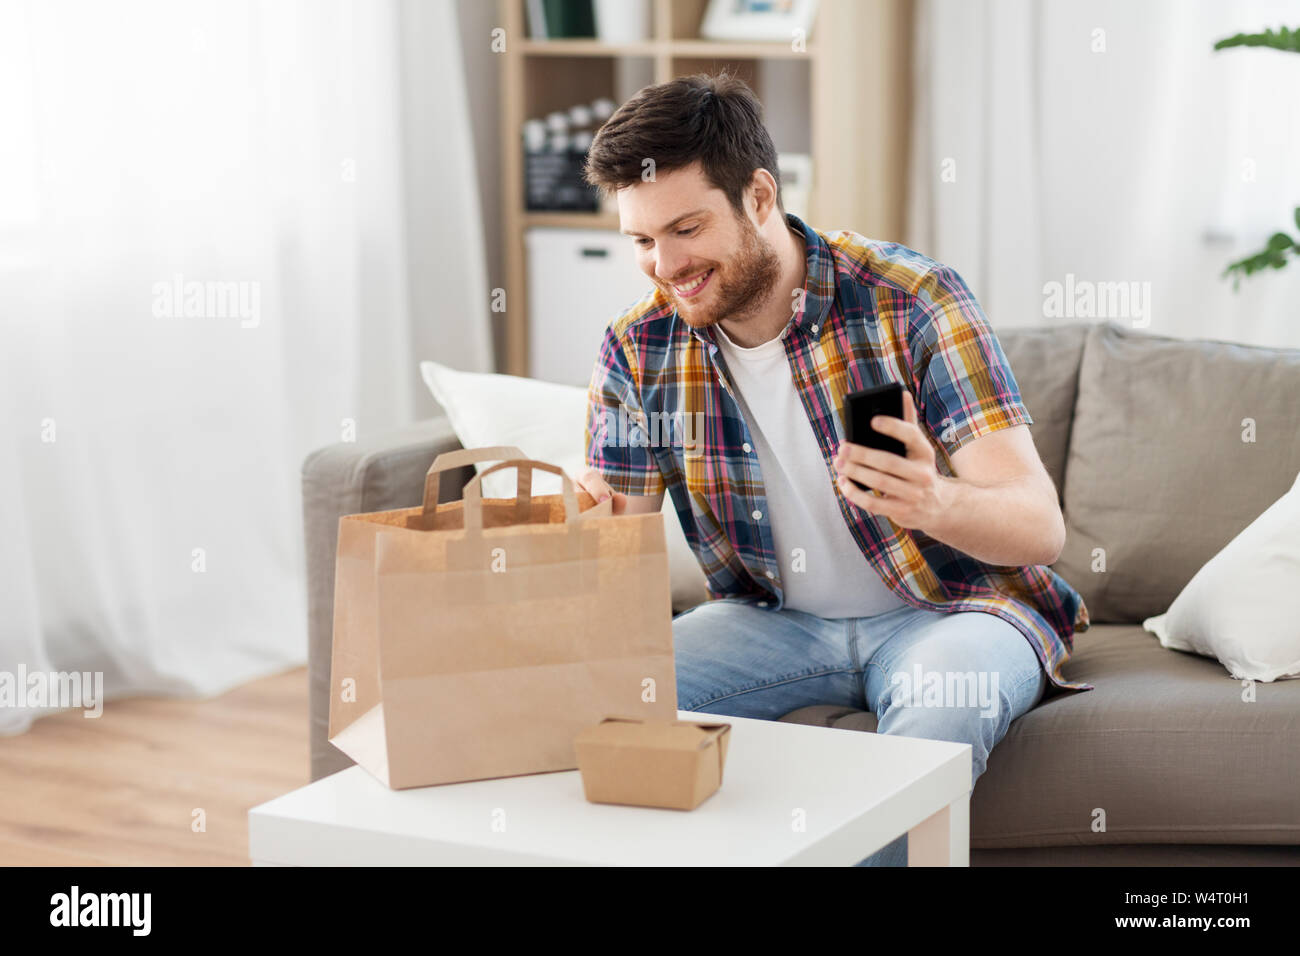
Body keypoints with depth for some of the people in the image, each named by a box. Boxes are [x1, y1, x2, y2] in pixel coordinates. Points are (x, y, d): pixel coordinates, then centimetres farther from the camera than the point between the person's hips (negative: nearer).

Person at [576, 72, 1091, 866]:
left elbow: (1041, 526, -23)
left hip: (951, 606, -3)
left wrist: (935, 504, -46)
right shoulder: (638, 352, -5)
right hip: (772, 617, 3)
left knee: (940, 707, -36)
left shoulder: (911, 300, -18)